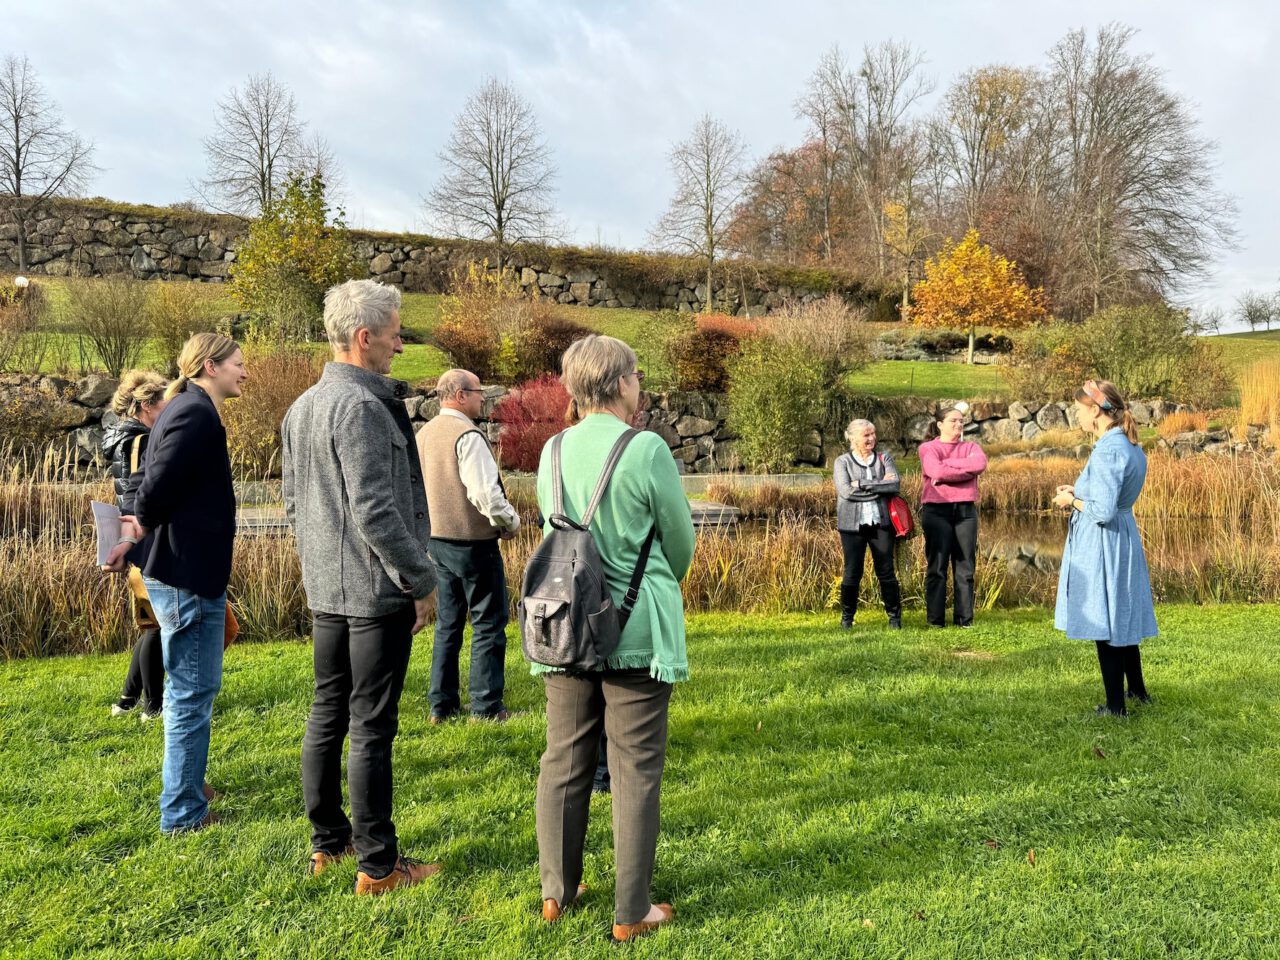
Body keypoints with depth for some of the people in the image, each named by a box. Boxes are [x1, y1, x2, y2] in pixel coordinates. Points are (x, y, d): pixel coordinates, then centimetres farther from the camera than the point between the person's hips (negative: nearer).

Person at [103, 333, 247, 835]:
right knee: (193, 694, -1)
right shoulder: (197, 414, -18)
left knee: (187, 689, 22)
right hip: (189, 575, -10)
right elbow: (158, 487, -23)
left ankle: (186, 786, 37)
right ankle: (183, 813, 10)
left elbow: (155, 485, 16)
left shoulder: (188, 410, 15)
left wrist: (134, 536, 5)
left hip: (181, 572, 10)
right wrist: (137, 535, -5)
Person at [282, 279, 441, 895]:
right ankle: (378, 865, 9)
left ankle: (327, 842, 30)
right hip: (376, 590, -9)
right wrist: (421, 580, -14)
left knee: (328, 714, 17)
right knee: (371, 727, -2)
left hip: (325, 590, 10)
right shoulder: (361, 406, -18)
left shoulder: (302, 407, 12)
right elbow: (374, 510, -23)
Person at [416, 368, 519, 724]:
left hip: (437, 541, 8)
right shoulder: (467, 436, -18)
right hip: (474, 543, -8)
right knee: (488, 624, 1)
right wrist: (510, 522, -8)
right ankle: (486, 706, 5)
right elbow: (486, 493, -24)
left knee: (448, 623, 15)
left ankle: (441, 705, 20)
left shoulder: (424, 434, 10)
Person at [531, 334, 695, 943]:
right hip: (637, 630, -5)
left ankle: (558, 892, 27)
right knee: (636, 769, 5)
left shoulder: (554, 451, 2)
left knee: (564, 760, 15)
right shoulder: (646, 449, -12)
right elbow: (681, 539, -2)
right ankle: (631, 912, 14)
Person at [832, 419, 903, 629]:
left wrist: (862, 484, -11)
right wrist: (880, 486, -8)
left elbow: (895, 484, -6)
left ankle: (894, 616, 14)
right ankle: (847, 617, 15)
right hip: (852, 524, -1)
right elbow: (846, 491, -11)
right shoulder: (843, 461, 4)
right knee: (852, 573, 0)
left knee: (886, 572, 2)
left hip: (881, 523, 2)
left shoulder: (884, 458, 10)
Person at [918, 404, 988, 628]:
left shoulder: (970, 447, 16)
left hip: (966, 510, 3)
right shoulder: (928, 448, 6)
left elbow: (981, 464, -7)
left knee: (965, 566, 3)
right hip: (936, 511, -3)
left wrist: (946, 467, -8)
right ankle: (935, 619, 2)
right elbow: (936, 471, -14)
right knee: (936, 567, -3)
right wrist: (966, 467, -6)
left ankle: (964, 618, 9)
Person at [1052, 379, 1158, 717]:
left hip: (1101, 544, -10)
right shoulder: (1129, 446, 10)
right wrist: (1078, 494, 9)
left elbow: (1103, 511, -24)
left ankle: (1115, 705, 11)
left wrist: (1072, 501, -8)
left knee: (1103, 623, 1)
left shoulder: (1107, 451, -21)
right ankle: (1137, 690, 36)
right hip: (1124, 539, 10)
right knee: (1122, 619, 22)